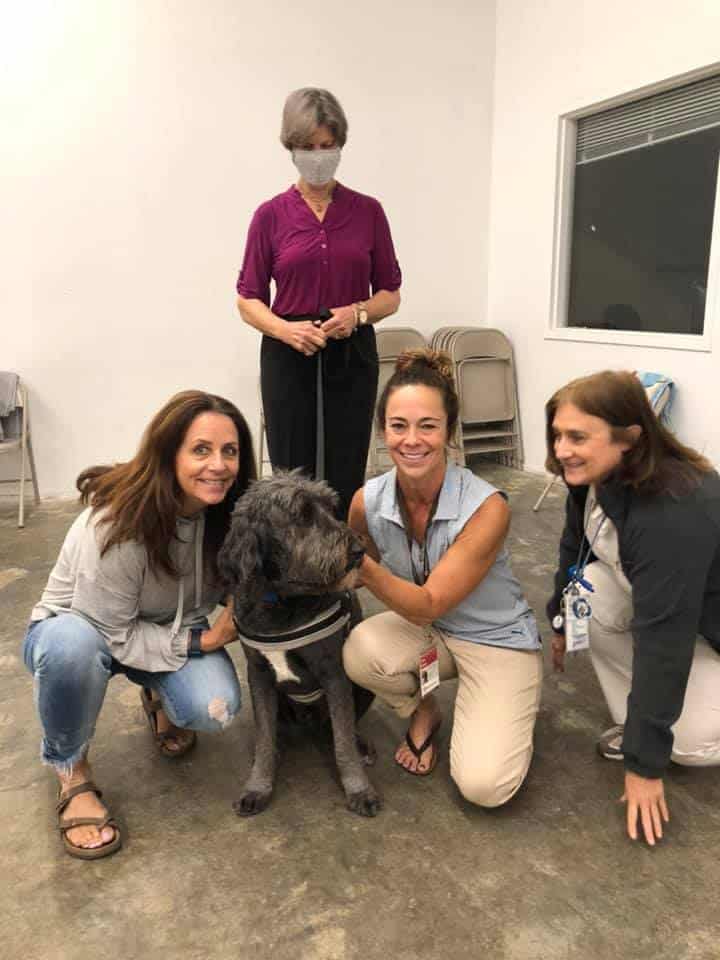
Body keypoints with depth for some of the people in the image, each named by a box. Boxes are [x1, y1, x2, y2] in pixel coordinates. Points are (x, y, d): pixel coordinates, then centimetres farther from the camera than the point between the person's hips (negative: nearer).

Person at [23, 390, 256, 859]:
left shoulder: (225, 512, -18)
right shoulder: (116, 525, -34)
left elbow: (231, 585, 1)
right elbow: (109, 636, -26)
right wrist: (203, 640, -27)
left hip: (173, 630, 4)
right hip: (83, 629, -3)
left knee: (215, 710, -25)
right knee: (73, 645, -39)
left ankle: (160, 699, 12)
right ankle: (71, 769, -10)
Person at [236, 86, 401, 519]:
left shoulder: (368, 211, 5)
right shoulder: (271, 215, 2)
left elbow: (390, 293, 7)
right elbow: (248, 298, 3)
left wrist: (357, 312, -13)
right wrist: (284, 328, -17)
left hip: (352, 358, 1)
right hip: (289, 359, -1)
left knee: (345, 483, 1)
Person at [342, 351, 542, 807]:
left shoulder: (488, 507, -28)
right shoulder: (368, 501, -17)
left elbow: (428, 606, -28)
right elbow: (358, 576, 3)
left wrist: (360, 563, -41)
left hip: (497, 639, -3)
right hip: (424, 630, 4)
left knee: (484, 786, -21)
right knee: (359, 652, -30)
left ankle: (509, 714, 14)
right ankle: (423, 712, 4)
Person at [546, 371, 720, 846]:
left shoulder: (674, 514, -39)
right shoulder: (597, 477, -15)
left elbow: (663, 640, -37)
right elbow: (576, 548, 3)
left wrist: (645, 760, -30)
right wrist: (560, 622, 18)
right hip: (656, 598, 7)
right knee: (589, 593, -19)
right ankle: (636, 720, -1)